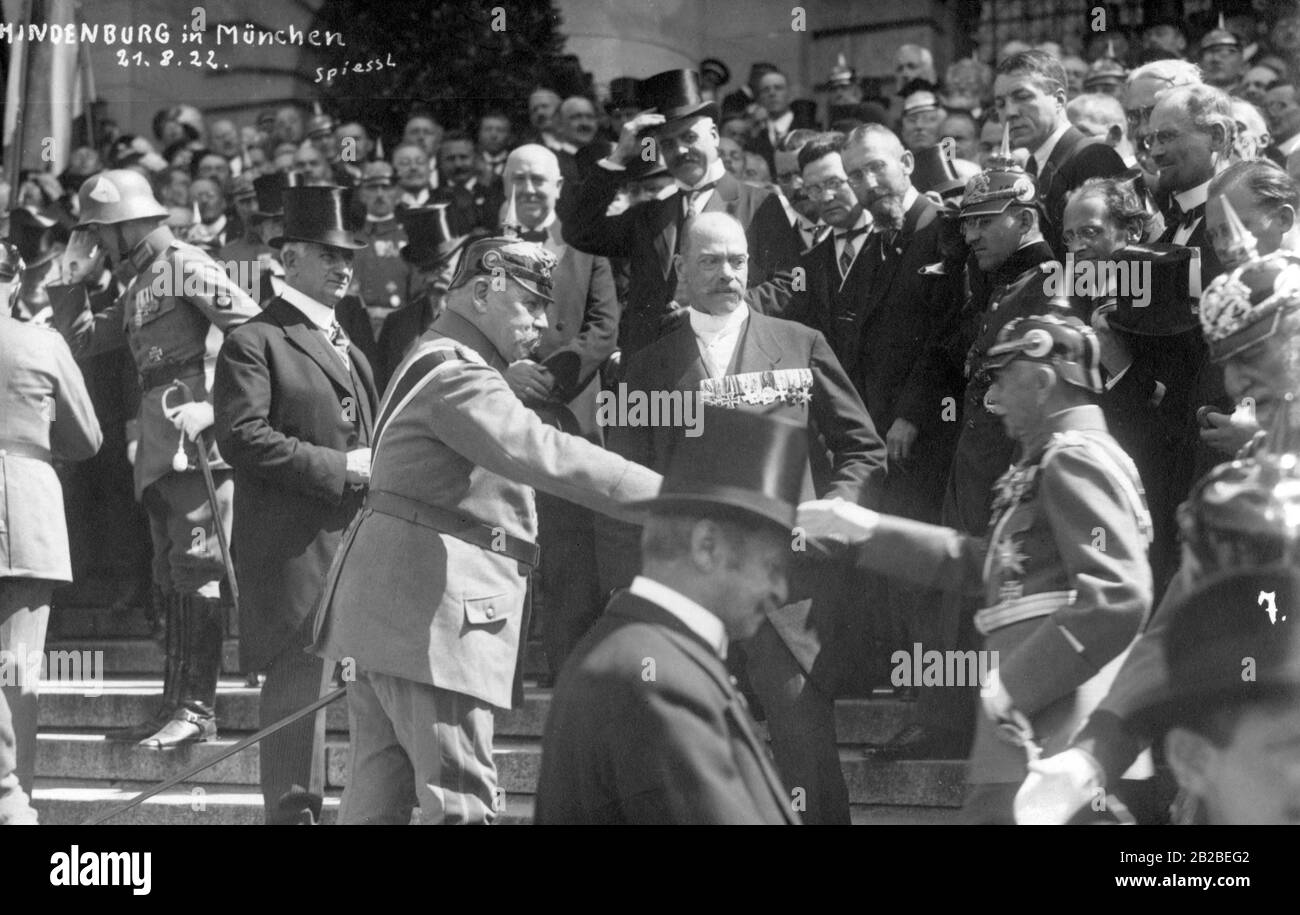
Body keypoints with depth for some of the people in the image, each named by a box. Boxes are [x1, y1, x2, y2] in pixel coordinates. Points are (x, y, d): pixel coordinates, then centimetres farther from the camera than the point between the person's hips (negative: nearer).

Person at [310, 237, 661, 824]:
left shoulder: (438, 364, 24)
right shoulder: (455, 373, -13)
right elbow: (540, 454, -26)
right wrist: (666, 495, -28)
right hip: (430, 614, -11)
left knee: (377, 795, 11)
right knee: (461, 801, -12)